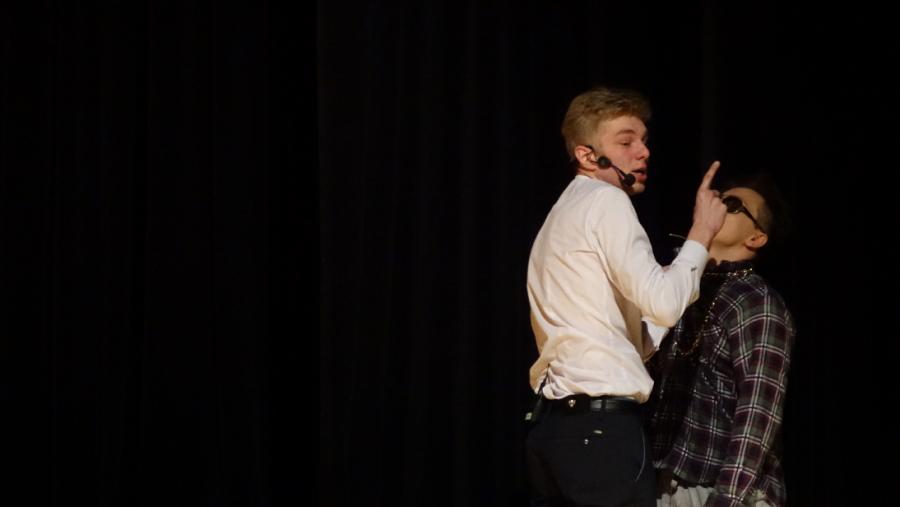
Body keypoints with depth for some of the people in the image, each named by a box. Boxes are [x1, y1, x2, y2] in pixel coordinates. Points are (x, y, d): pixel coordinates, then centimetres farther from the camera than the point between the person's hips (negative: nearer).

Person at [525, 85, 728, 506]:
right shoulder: (606, 202, -5)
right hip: (602, 425, -10)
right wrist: (701, 233, -2)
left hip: (553, 422, 10)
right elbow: (662, 305, -14)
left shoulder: (565, 215, 25)